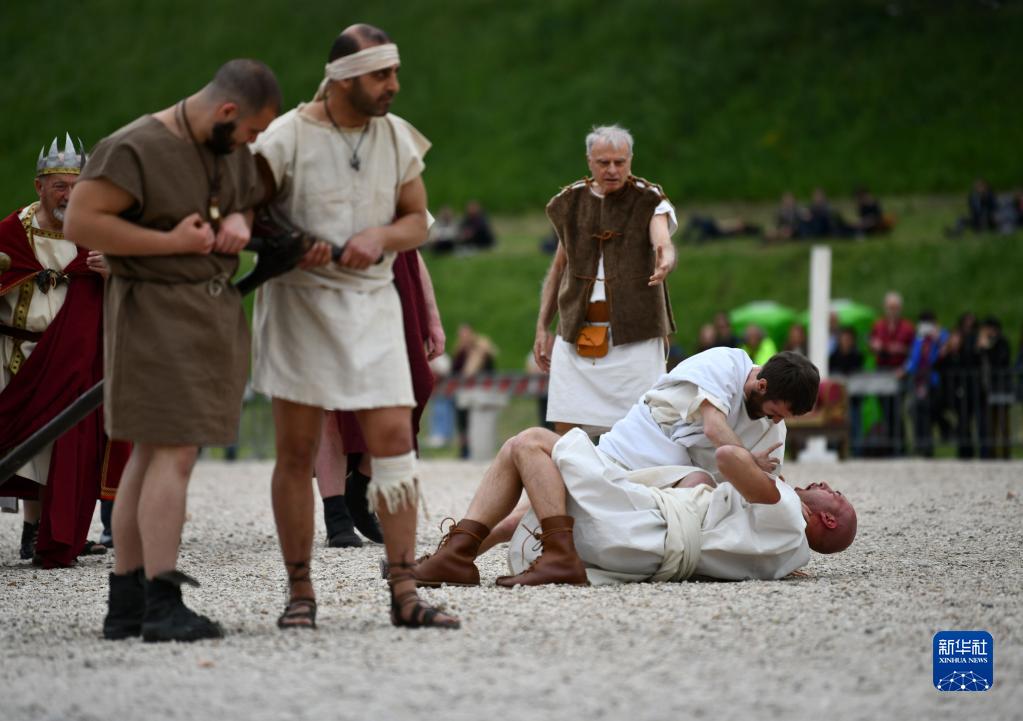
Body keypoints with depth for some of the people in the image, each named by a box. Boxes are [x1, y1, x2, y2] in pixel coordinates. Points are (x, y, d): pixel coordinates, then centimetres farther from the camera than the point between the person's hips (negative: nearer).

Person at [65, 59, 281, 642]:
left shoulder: (233, 150, 10)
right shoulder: (136, 149, -14)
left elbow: (253, 197, 26)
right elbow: (81, 221, -17)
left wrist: (241, 221, 1)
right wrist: (172, 242, -18)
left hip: (214, 311, 8)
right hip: (157, 314, -8)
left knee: (153, 455, 8)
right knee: (175, 453, -14)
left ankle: (126, 604, 10)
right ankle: (163, 607, -15)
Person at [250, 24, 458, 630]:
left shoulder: (397, 136, 6)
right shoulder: (287, 137, -8)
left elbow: (417, 221, 12)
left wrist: (380, 237, -10)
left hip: (372, 302, 3)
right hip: (299, 301, -3)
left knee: (394, 439, -6)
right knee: (297, 452, 0)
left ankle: (404, 594, -4)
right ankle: (300, 591, 10)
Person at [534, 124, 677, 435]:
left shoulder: (650, 202, -1)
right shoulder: (572, 203, 11)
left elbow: (663, 244, -22)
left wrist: (665, 261, -47)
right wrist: (542, 327, 13)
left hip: (634, 336, -3)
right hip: (576, 334, 4)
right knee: (565, 432, -1)